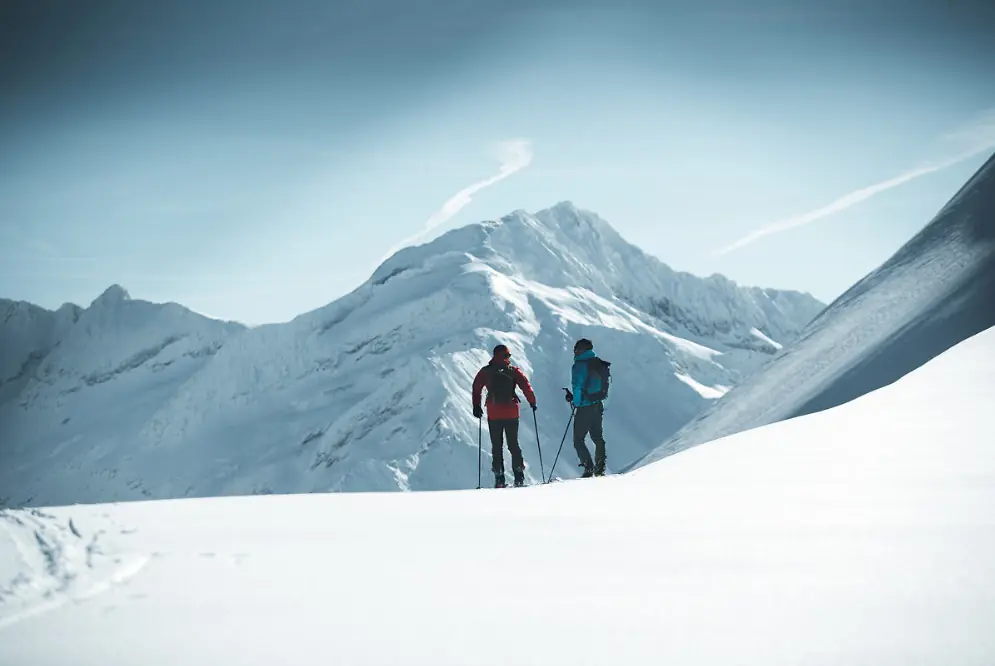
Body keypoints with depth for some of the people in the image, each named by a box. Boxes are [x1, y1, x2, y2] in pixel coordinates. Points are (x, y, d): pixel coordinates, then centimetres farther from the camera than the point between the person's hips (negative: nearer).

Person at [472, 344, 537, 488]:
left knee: (497, 446, 7)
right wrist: (532, 401, 3)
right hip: (511, 413, 0)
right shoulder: (513, 371, 1)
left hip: (493, 414, 0)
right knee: (513, 445, 10)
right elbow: (525, 385, -6)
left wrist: (476, 406, 6)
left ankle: (499, 478, -1)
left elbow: (476, 387, 1)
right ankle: (519, 477, 2)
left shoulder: (485, 371, 4)